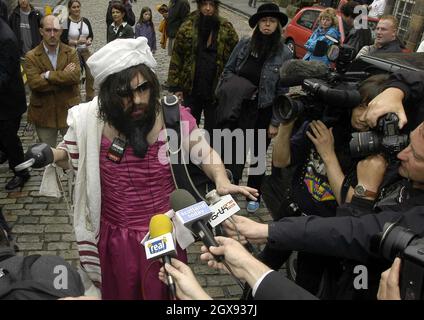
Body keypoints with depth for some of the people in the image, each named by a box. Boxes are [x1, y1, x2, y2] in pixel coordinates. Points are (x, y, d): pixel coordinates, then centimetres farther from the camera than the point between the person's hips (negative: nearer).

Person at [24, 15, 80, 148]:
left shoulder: (71, 53, -1)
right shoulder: (31, 57, -5)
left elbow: (75, 76, -18)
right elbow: (34, 83, -19)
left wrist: (48, 75, -19)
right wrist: (63, 76, -17)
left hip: (69, 111, 0)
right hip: (44, 114, 0)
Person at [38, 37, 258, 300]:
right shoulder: (91, 121, -13)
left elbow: (205, 153, -5)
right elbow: (75, 158, 6)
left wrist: (222, 181, -25)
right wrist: (51, 155, -17)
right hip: (115, 235, 1)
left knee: (162, 292, 20)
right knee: (119, 292, 25)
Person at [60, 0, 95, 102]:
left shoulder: (85, 21, 5)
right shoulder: (66, 22, -8)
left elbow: (91, 35, 12)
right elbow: (63, 39, -10)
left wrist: (89, 40, -9)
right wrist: (76, 42, -20)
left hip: (85, 51, 4)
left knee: (91, 74, 1)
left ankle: (90, 97, 18)